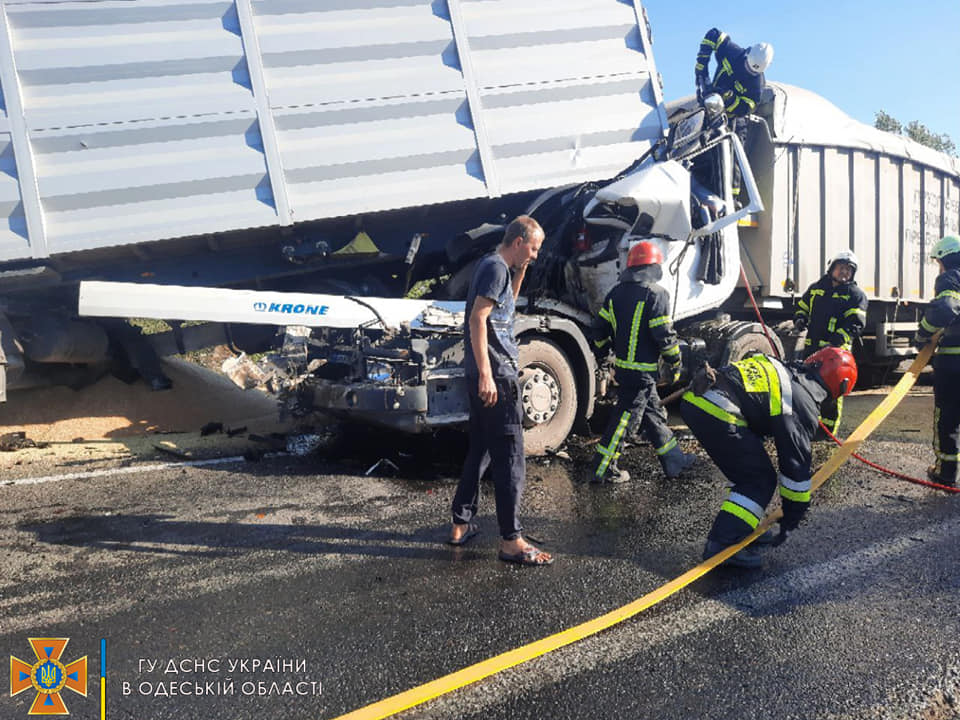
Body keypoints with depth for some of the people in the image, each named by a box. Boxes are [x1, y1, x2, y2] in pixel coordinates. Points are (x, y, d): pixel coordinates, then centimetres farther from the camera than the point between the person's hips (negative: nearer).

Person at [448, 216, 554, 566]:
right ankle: (511, 541, -1)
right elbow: (477, 319, -20)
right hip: (495, 373, -10)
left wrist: (519, 273, 18)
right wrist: (485, 373, -25)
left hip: (485, 374, 10)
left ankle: (461, 524, 26)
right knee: (510, 458, -6)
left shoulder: (494, 266, 17)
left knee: (480, 450, 17)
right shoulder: (496, 267, -12)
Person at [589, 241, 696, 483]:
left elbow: (600, 331, 11)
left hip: (621, 365, 8)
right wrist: (675, 363, -2)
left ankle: (673, 460, 30)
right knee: (625, 417, -1)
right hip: (643, 371, -8)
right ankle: (602, 469, 6)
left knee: (653, 413, 18)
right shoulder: (656, 294, -15)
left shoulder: (616, 292, 7)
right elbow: (664, 336, -16)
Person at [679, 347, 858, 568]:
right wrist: (792, 516, 13)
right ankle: (721, 545, -3)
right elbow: (796, 462, 3)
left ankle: (744, 530, 31)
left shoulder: (785, 370, 24)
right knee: (760, 481, 4)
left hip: (693, 399, 9)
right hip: (716, 411, -9)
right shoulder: (804, 402, 1)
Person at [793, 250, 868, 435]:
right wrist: (800, 320, 3)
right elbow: (802, 307, 27)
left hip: (837, 350, -5)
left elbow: (855, 324, -9)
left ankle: (830, 431, 4)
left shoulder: (856, 295, 2)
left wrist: (836, 340, -24)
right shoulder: (816, 288, 16)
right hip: (811, 348, 5)